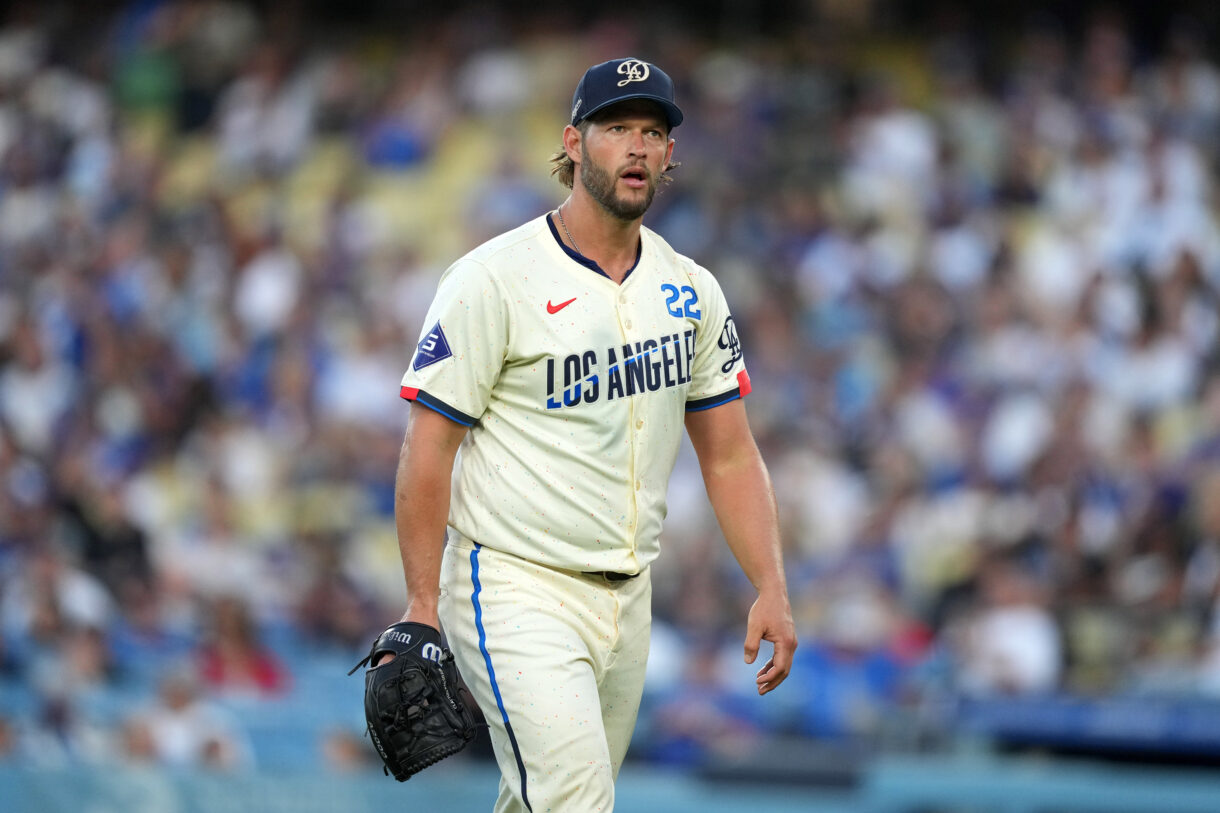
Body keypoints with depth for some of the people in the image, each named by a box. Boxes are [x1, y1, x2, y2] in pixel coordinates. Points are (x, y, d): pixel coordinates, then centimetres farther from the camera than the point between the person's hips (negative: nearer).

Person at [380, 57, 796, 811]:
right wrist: (422, 606, -15)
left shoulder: (692, 291, 9)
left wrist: (772, 591, 2)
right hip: (516, 590, -7)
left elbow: (729, 454, 13)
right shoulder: (494, 280, -10)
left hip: (627, 602, 7)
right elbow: (429, 447, -10)